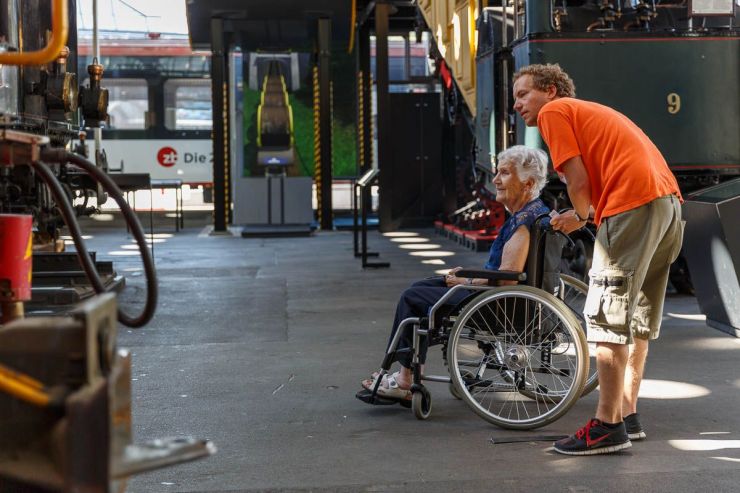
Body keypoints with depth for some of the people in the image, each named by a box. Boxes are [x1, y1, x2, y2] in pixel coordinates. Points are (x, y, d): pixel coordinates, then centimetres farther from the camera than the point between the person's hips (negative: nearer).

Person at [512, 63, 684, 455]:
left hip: (633, 203, -10)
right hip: (668, 200, 10)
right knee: (636, 315, 17)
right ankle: (628, 415, 24)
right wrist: (580, 216, 16)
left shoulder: (554, 111, 4)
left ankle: (608, 426, -6)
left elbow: (578, 180, -5)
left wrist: (580, 216, 13)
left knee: (607, 316, -6)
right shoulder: (589, 112, 31)